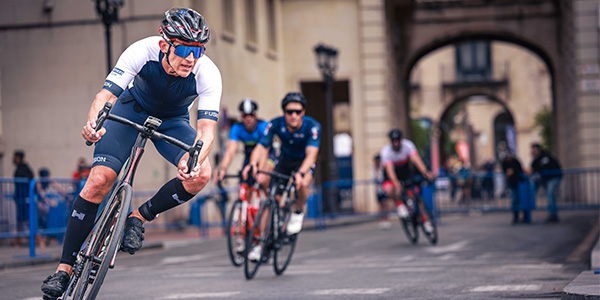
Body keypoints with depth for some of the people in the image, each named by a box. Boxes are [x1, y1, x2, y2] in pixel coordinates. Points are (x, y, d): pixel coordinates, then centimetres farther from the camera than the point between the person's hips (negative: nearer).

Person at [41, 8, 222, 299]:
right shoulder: (142, 52, -33)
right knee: (99, 180, -19)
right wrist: (93, 123, -61)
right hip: (133, 109, -1)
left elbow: (207, 128, -36)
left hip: (172, 121, 1)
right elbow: (106, 94, -39)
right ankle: (65, 267, -9)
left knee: (201, 175, -27)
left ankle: (138, 217, -5)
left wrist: (194, 161, -57)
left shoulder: (208, 73, -31)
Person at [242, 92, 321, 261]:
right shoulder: (275, 124, -23)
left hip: (304, 162, -2)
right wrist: (253, 163, -50)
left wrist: (300, 173, -58)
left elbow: (311, 153, -40)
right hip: (285, 160, 3)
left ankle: (298, 213, -5)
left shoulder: (312, 126, -29)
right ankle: (262, 243, 1)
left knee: (302, 184, -36)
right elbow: (261, 147, -29)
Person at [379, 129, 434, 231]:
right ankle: (399, 205, -6)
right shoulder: (386, 151, -28)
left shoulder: (408, 145, -23)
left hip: (405, 171, 2)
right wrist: (396, 183, -56)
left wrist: (425, 172, -53)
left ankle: (425, 219, 4)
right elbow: (390, 169, -38)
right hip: (393, 174, -2)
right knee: (389, 189, -34)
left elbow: (416, 159, -36)